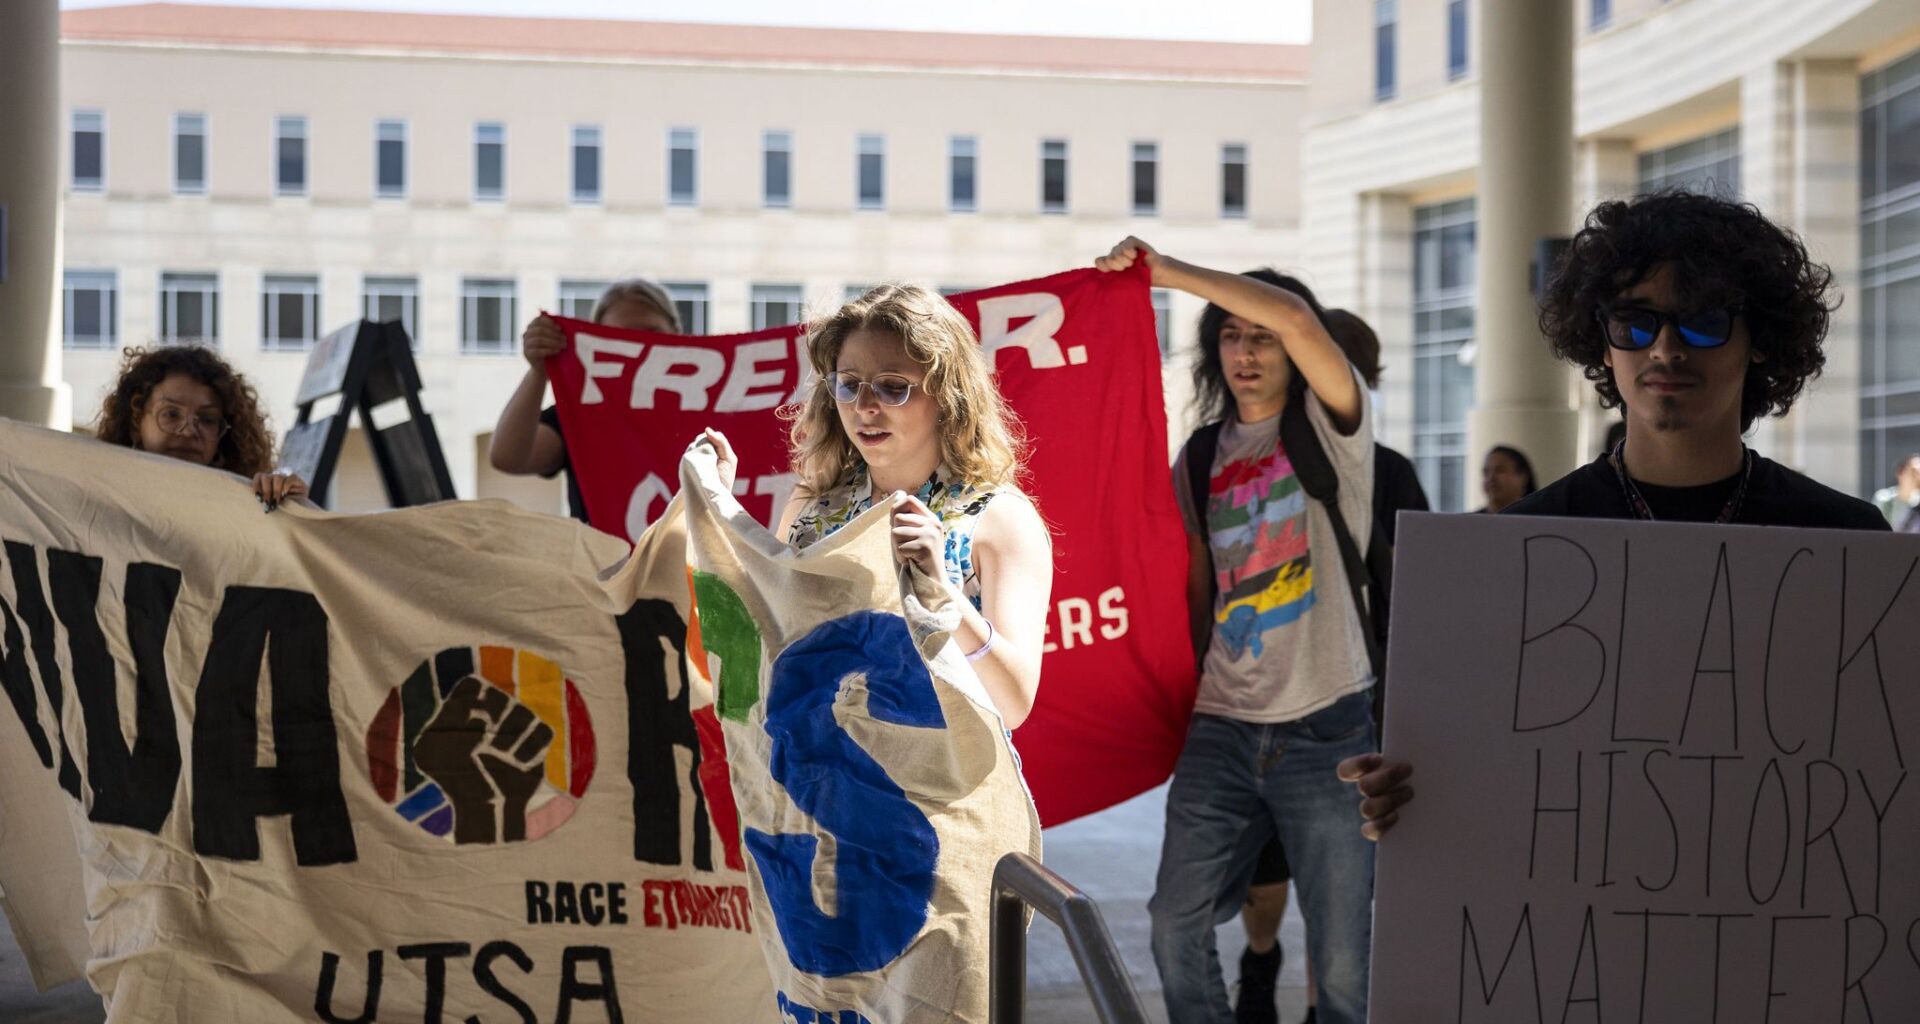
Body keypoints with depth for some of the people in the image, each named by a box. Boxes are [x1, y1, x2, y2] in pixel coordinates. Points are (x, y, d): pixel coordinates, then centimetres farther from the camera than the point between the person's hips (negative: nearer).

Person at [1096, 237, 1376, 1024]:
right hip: (1222, 726, 5)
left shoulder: (1330, 428, -2)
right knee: (1175, 922, 2)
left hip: (1326, 727, -4)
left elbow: (1297, 317, -20)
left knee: (1341, 954, -2)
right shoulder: (1201, 454, 12)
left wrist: (1166, 272, -16)